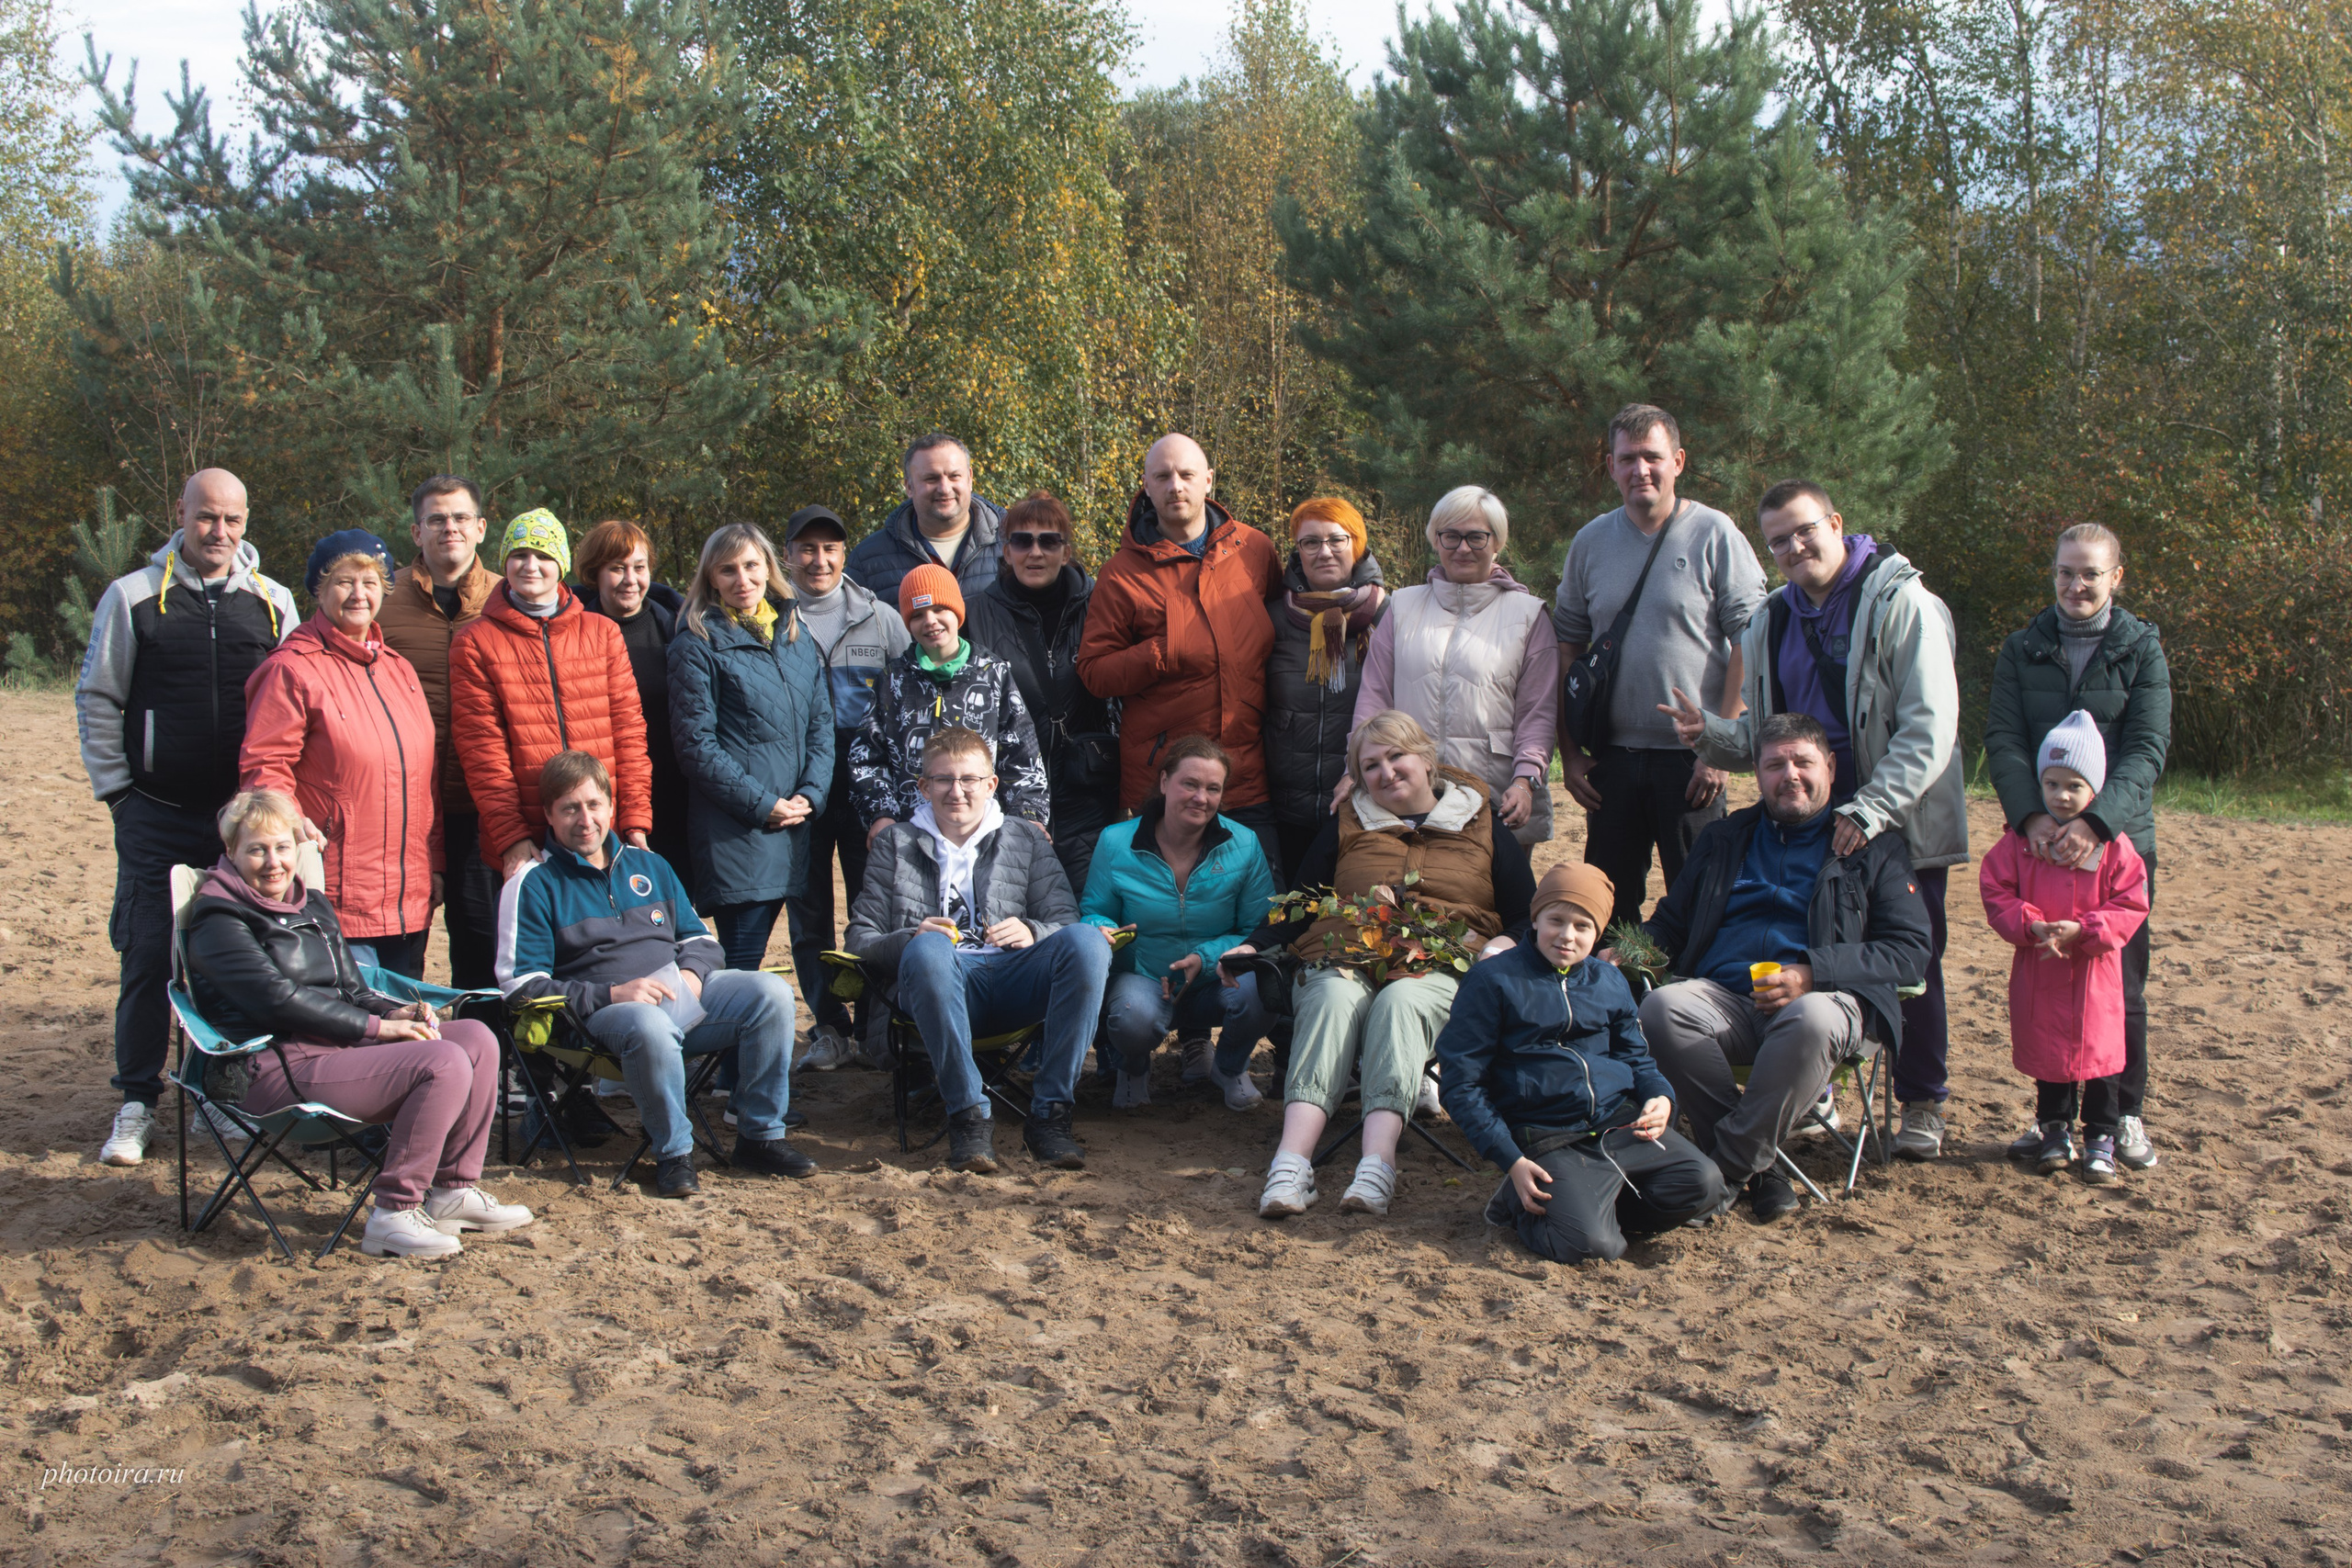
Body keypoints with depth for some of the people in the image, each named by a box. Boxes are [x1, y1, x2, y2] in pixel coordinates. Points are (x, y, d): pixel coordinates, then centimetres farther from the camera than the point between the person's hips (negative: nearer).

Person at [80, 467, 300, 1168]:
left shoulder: (272, 603, 7)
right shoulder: (133, 597, 2)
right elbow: (96, 699, 6)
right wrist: (116, 788, 0)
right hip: (156, 816, -2)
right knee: (148, 960, 0)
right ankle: (136, 1105, 10)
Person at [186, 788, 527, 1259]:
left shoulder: (313, 906, 21)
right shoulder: (218, 918, -5)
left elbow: (351, 990, 21)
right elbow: (278, 998, -17)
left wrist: (399, 1012, -2)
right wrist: (376, 1026, -17)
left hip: (340, 1043, 9)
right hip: (280, 1066, -9)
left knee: (476, 1038, -6)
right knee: (444, 1064, -25)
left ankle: (453, 1192, -1)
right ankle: (392, 1216, -19)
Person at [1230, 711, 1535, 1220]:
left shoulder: (1482, 823, 18)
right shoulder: (1347, 824, 23)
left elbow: (1528, 915, 13)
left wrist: (1504, 944, -9)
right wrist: (1254, 946, 2)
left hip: (1442, 967, -1)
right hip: (1343, 956, 1)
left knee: (1400, 1000, -36)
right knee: (1336, 997, -34)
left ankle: (1377, 1166, -51)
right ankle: (1291, 1163, -49)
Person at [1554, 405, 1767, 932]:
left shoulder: (1714, 535, -3)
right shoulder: (1590, 541, 9)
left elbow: (1750, 644, -7)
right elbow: (1568, 646, 13)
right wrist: (1568, 751, 6)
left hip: (1691, 757, -4)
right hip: (1611, 756, 4)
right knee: (1608, 906, 9)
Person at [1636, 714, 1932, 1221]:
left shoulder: (1873, 847, 14)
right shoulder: (1724, 839, 27)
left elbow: (1910, 951, 4)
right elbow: (1669, 923, 28)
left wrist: (1812, 974, -12)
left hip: (1824, 996, -3)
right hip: (1724, 998, 3)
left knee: (1812, 1021, -40)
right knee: (1659, 1007, -31)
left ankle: (1728, 1167, -27)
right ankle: (1758, 1167, -25)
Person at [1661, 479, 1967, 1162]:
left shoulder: (1901, 604, -10)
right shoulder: (1772, 623, 11)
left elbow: (1930, 728, -17)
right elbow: (1762, 739, 15)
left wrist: (1869, 810, -24)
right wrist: (1710, 733, -7)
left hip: (1901, 826, -5)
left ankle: (1921, 1104, 18)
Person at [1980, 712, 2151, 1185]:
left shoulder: (2113, 846, -5)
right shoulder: (2021, 841, -1)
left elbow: (2131, 905, -6)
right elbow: (1996, 891, -2)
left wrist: (2082, 930, -19)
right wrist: (2032, 925, -17)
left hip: (2095, 973, -2)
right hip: (2038, 970, 2)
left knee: (2099, 1054, 2)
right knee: (2046, 1053, 11)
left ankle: (2101, 1140, 13)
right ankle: (2054, 1131, 27)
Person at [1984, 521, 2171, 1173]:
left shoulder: (2142, 650, 2)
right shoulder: (2022, 650, 8)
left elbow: (2147, 750, -7)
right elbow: (2002, 740, -2)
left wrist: (2095, 822, -21)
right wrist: (2031, 816, -19)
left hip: (2120, 839, -1)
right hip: (2040, 841, 1)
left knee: (2122, 983, 3)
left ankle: (2126, 1113, 18)